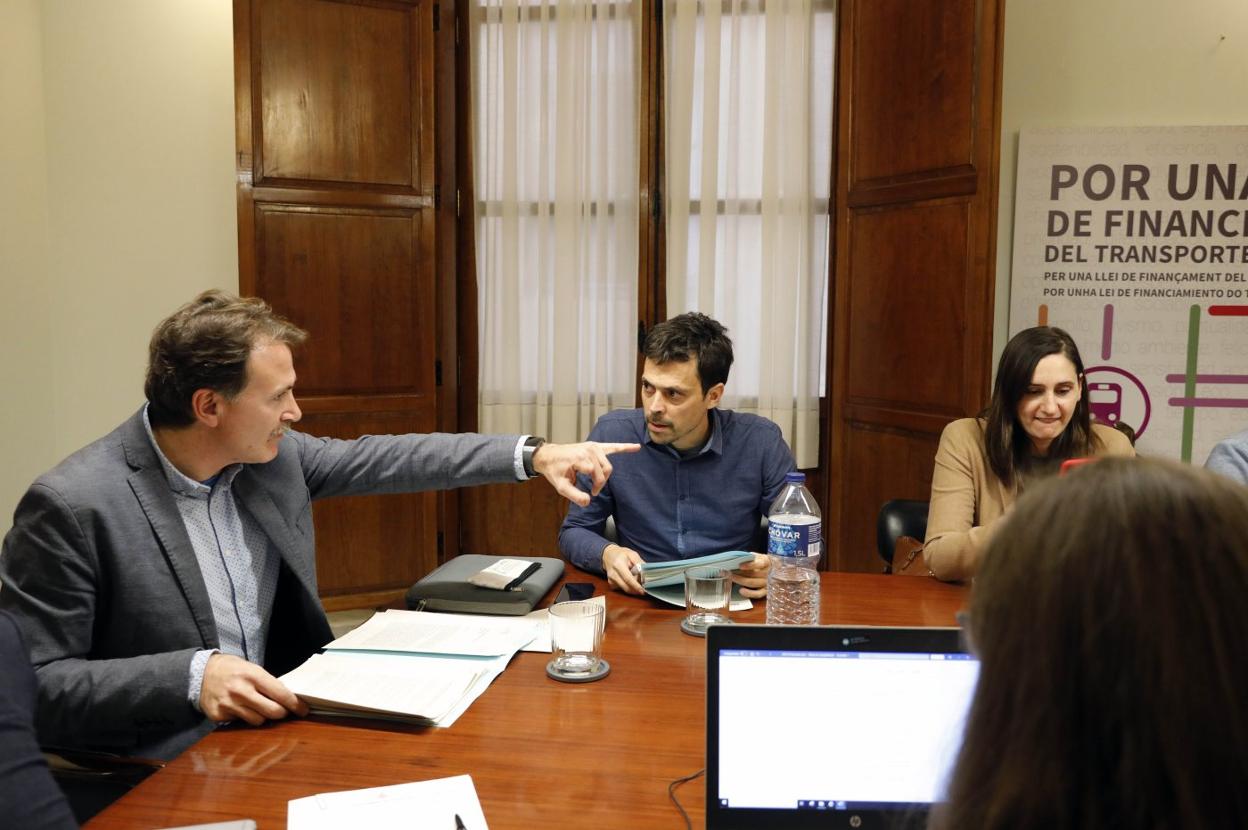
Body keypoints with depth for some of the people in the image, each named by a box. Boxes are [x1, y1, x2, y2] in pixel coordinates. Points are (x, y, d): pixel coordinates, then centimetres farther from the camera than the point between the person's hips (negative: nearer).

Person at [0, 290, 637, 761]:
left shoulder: (270, 454, -2)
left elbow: (382, 458, 5)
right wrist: (190, 676, -29)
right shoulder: (71, 506, -20)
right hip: (157, 772, -6)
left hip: (272, 725, 7)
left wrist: (534, 455, 2)